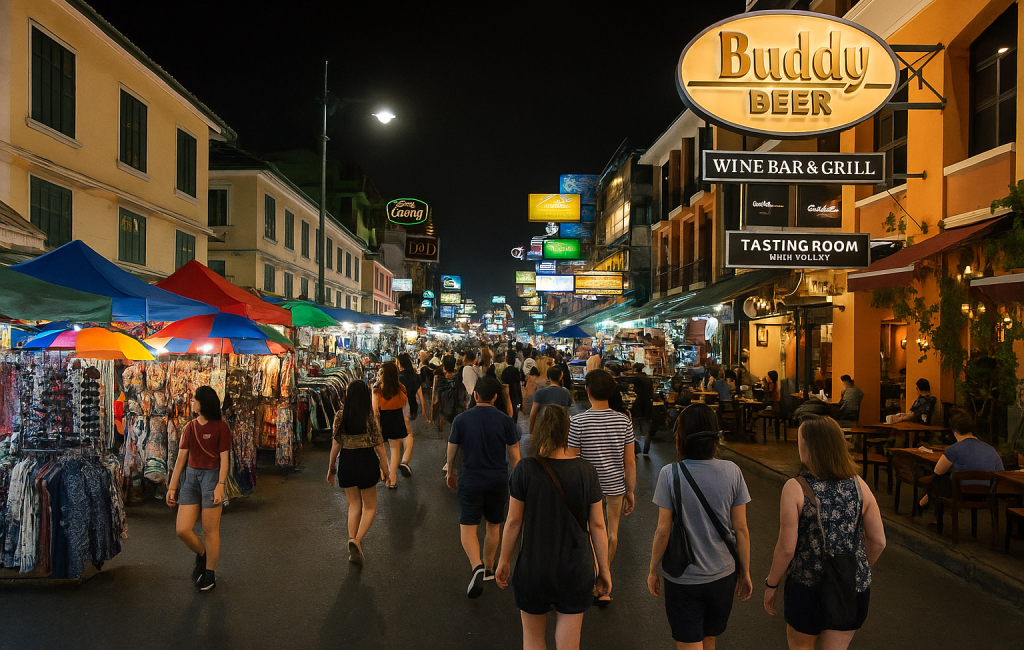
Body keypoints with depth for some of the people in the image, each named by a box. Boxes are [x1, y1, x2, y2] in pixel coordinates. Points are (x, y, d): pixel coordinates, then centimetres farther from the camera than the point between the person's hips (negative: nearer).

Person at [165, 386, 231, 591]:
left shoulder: (220, 427, -8)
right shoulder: (190, 427, 10)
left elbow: (224, 459, -9)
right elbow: (181, 458, 10)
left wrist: (220, 485, -17)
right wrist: (172, 487, 9)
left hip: (211, 476, -6)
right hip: (191, 477, 6)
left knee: (210, 530, 3)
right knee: (182, 529, 0)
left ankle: (210, 573, 21)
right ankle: (202, 554, 30)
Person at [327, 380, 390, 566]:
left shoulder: (340, 416, -5)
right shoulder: (370, 417, -10)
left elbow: (336, 443, -3)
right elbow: (379, 446, -7)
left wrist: (331, 466, 8)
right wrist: (385, 469, 2)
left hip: (346, 461, 2)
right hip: (366, 460, -2)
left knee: (354, 506, 16)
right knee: (370, 507, 11)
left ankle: (353, 541, 11)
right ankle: (357, 540, -9)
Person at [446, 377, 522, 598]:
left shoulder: (461, 420, -7)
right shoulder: (505, 421, -5)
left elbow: (451, 451, 3)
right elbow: (514, 456, -1)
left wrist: (450, 472, 21)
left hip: (471, 480, -2)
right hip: (498, 480, 2)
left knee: (467, 527, 3)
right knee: (493, 525, 18)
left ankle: (477, 567, -20)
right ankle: (489, 569, 32)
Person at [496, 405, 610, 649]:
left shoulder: (526, 469, -14)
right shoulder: (586, 471, -9)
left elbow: (514, 521, -8)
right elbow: (597, 524, -4)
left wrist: (504, 560, 6)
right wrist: (604, 569, 7)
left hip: (534, 567, -1)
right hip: (576, 570, 1)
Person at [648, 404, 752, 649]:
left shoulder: (671, 474, -17)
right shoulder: (732, 472, -10)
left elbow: (663, 530, -13)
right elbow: (741, 529, -5)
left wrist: (653, 570, 2)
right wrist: (745, 572, 8)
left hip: (683, 578, -3)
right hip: (723, 575, 3)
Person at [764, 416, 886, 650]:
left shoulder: (795, 488, -18)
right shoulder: (859, 485, -6)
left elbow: (787, 548, -16)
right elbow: (878, 541, 0)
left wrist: (771, 584, -1)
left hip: (807, 586, -3)